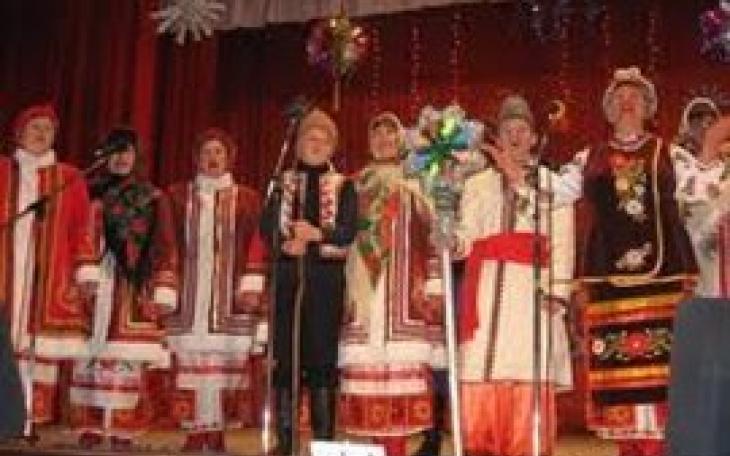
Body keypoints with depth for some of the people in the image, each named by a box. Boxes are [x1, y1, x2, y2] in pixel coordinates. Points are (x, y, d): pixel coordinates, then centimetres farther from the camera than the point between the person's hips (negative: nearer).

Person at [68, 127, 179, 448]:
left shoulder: (153, 199, 11)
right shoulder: (88, 193, 15)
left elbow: (163, 249, 5)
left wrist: (162, 294, -5)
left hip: (133, 291, -1)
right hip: (92, 287, 2)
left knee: (127, 363, -8)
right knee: (89, 360, -4)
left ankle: (122, 434, -6)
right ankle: (89, 433, 0)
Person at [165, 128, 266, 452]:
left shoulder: (246, 199, 10)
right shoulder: (178, 196, 11)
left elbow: (255, 246, 4)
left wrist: (252, 286, -8)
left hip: (229, 295, 0)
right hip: (189, 293, 1)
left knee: (226, 361, -4)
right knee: (190, 360, -4)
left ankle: (218, 430, 3)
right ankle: (195, 430, 2)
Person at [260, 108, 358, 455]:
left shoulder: (343, 186, 9)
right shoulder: (282, 182, 13)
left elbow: (349, 231, -5)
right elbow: (266, 226, 2)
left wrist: (317, 234, -21)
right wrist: (286, 242, -18)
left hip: (326, 277, -1)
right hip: (287, 275, 1)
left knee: (322, 354, -2)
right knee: (284, 353, 1)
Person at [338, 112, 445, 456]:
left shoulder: (415, 184, 8)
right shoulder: (356, 185, 16)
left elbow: (432, 237, 1)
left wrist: (433, 287, -8)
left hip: (404, 292, -2)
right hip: (364, 289, 3)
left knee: (402, 368, -9)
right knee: (367, 368, -3)